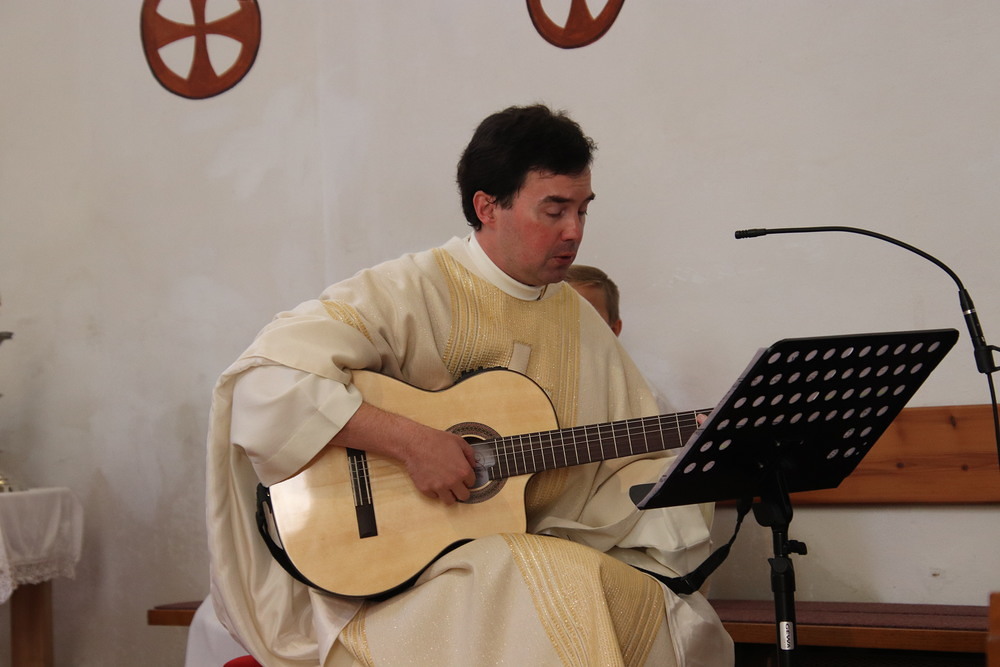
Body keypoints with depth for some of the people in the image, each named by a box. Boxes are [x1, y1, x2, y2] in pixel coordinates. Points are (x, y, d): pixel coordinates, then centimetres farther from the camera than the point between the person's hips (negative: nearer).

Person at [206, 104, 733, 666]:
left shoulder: (580, 320, 14)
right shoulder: (413, 292, -7)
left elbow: (635, 456, 19)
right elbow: (266, 378, -19)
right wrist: (409, 440, -24)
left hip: (542, 549, 6)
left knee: (683, 622, -20)